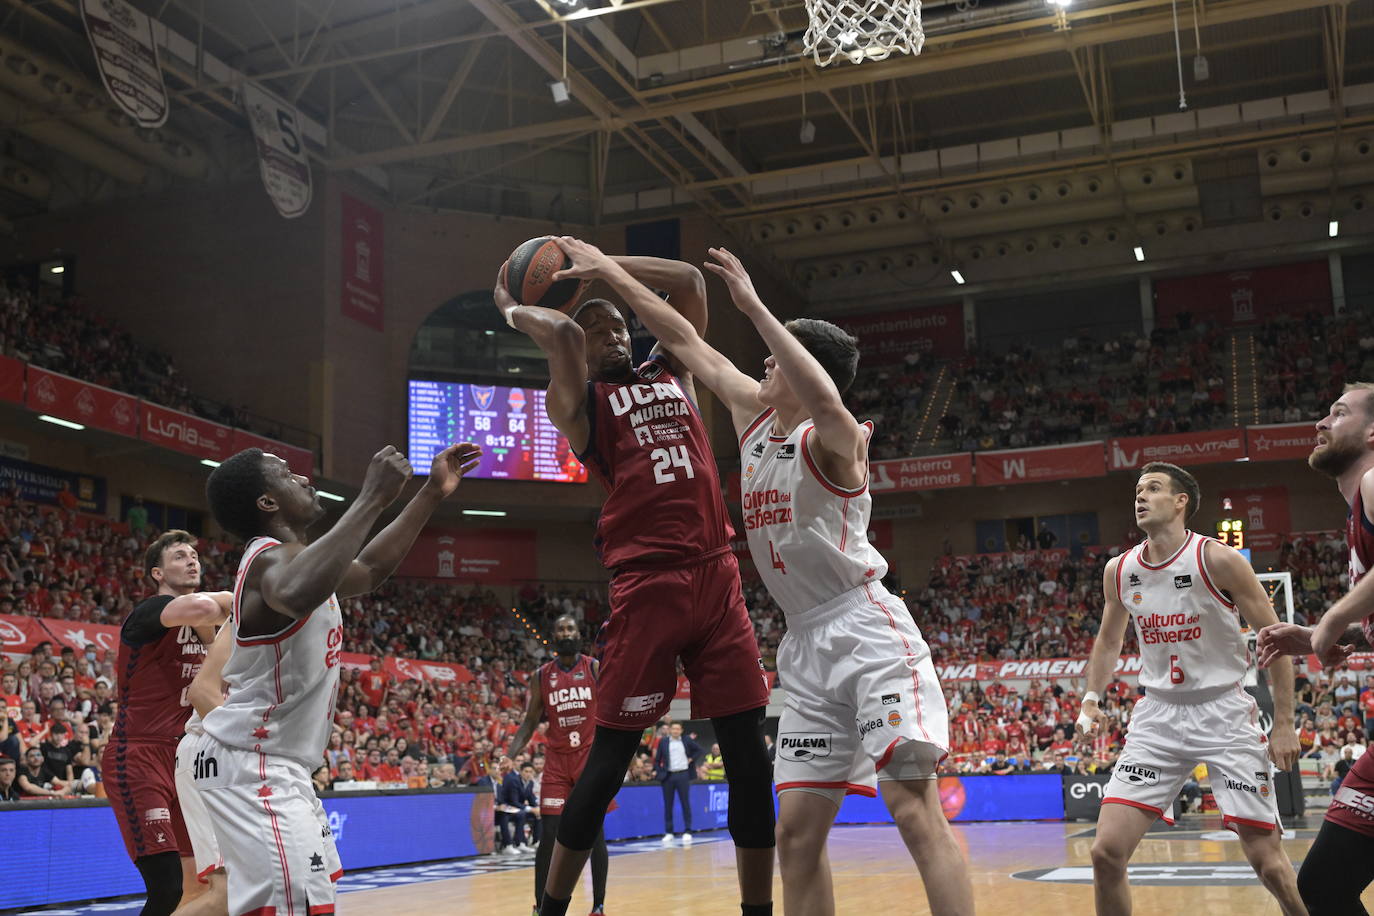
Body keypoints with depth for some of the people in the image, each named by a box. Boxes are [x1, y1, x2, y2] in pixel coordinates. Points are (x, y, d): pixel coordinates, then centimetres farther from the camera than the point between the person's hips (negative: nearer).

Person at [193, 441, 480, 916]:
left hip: (272, 764, 11)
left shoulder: (285, 555, 15)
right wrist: (372, 499, -40)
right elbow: (297, 594, -45)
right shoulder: (274, 554, -19)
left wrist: (432, 494, 23)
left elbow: (369, 568, 28)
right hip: (251, 764, -11)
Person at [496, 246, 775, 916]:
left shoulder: (673, 373, 22)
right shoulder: (579, 402, 7)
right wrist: (510, 309, 7)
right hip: (646, 583, -5)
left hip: (717, 576, 5)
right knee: (612, 753, -1)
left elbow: (689, 282, 18)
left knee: (748, 750, 4)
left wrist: (602, 263, 20)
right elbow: (562, 334, -11)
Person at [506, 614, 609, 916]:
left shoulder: (596, 668, 0)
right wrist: (509, 755, -3)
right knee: (549, 835, -4)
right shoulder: (541, 676, 6)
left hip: (591, 757, -1)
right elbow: (530, 722, 10)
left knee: (595, 834, 0)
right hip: (556, 761, 1)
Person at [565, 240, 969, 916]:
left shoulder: (833, 439, -10)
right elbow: (687, 342, 17)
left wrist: (753, 306, -34)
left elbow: (824, 399, -35)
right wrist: (610, 273, 19)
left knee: (916, 810, -16)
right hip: (807, 645, 8)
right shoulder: (755, 414, 12)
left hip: (867, 630, -7)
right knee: (796, 831, 4)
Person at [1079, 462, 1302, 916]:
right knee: (1106, 851, -9)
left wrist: (1284, 723, -9)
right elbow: (1108, 640, 19)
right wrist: (1091, 700, 7)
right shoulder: (1118, 570, 2)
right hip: (1158, 715, 4)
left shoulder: (1218, 560, -12)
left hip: (1224, 712, -3)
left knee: (1267, 860, -3)